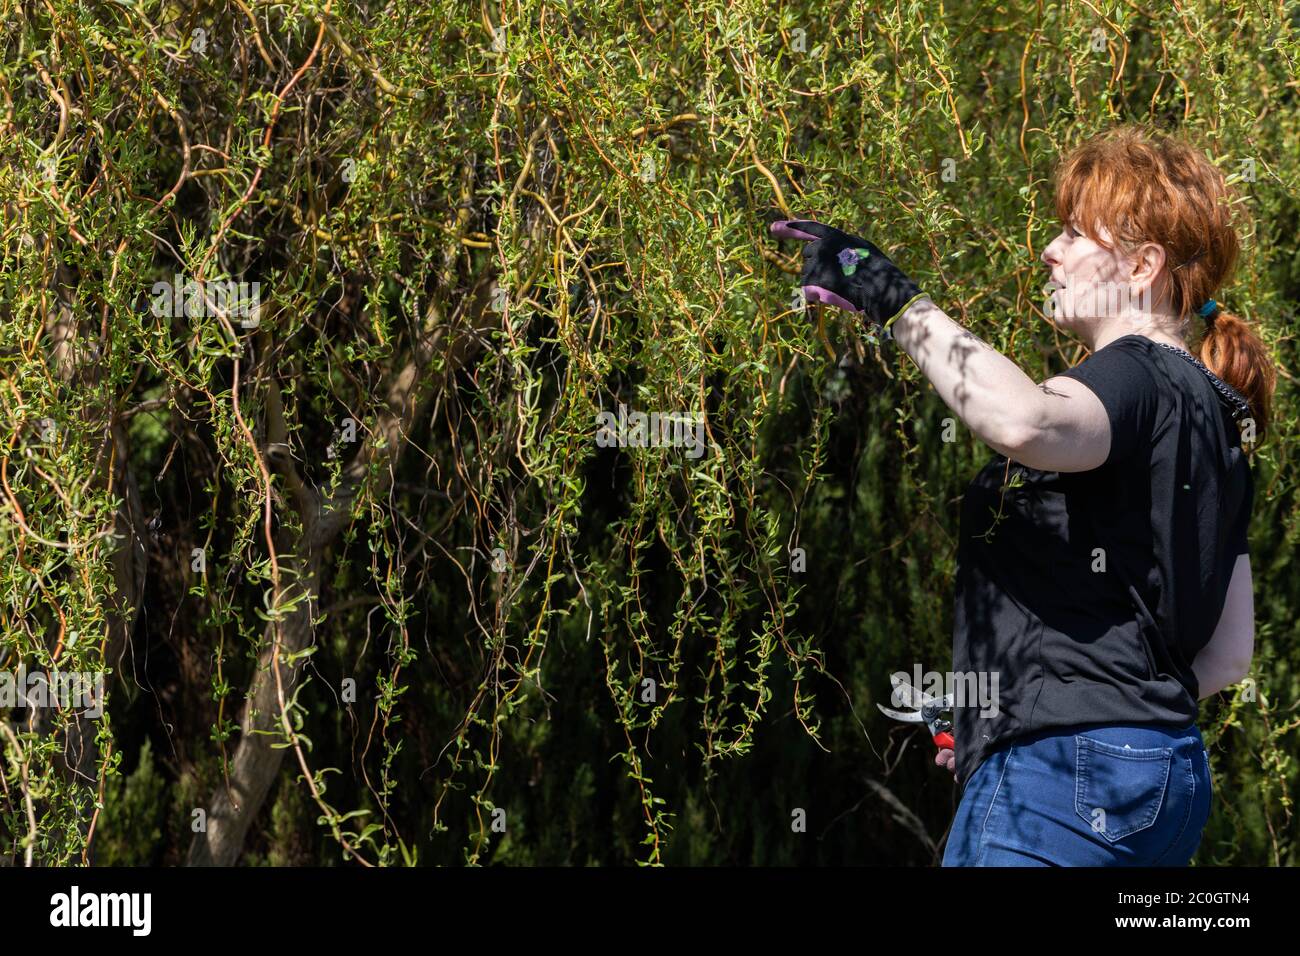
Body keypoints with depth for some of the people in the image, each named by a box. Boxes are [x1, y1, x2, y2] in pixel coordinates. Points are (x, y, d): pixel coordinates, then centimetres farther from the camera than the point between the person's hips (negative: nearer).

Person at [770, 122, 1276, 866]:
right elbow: (1229, 653, 21)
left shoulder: (1134, 378, -10)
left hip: (1063, 780, -10)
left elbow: (1023, 423, -36)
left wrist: (897, 302, -26)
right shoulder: (1213, 414, 19)